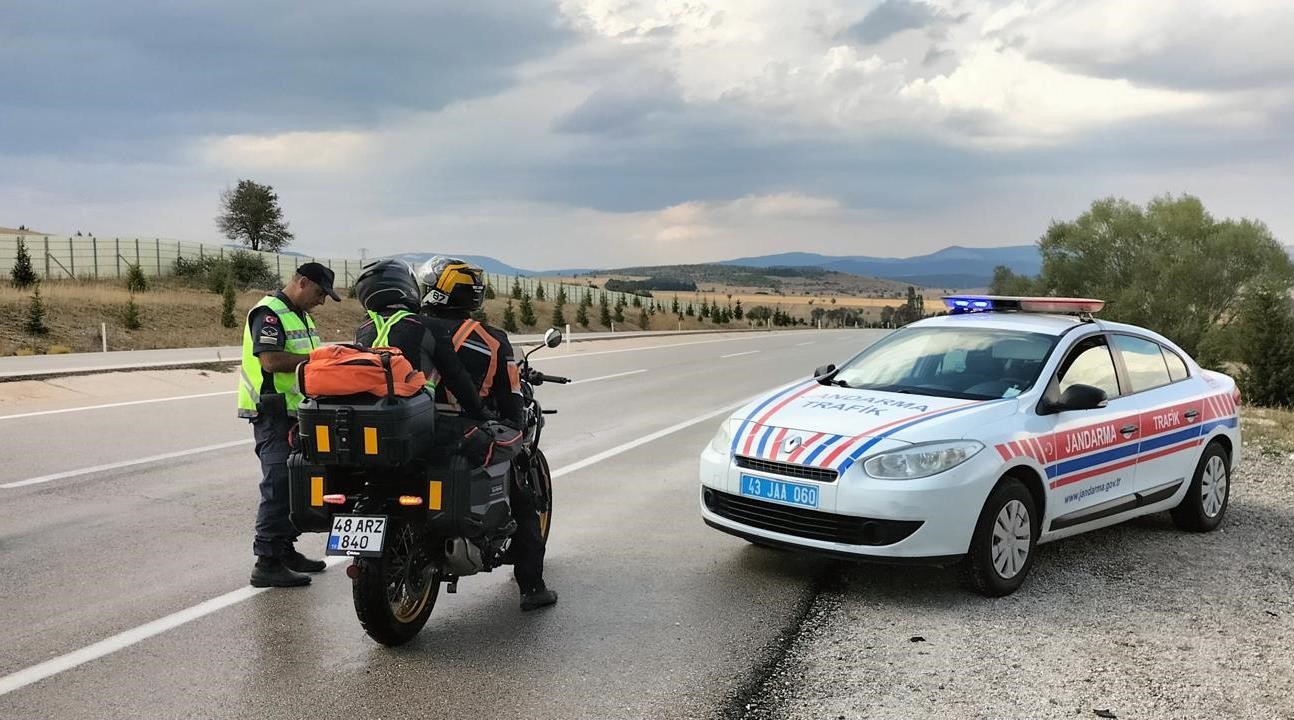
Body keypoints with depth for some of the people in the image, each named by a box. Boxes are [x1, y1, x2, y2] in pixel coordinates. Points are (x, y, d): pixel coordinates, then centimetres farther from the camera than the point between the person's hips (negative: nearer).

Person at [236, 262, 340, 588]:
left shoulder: (301, 315, 19)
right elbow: (271, 360, -25)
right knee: (279, 485, -12)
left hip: (298, 412, 10)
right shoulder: (268, 312, -13)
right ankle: (267, 563, -9)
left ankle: (285, 550, 26)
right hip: (274, 412, -10)